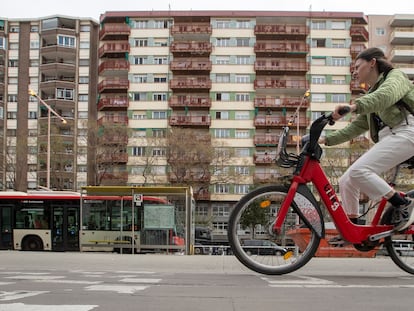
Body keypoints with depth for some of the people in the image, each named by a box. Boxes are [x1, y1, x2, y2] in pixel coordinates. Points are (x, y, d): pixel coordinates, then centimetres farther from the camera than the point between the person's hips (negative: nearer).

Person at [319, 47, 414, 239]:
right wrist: (326, 139, 17)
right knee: (346, 182, 1)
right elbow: (356, 127, 27)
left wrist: (354, 105, -40)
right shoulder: (371, 95, 30)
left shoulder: (395, 76, 5)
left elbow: (387, 94, -21)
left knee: (358, 171, -26)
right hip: (388, 139, 9)